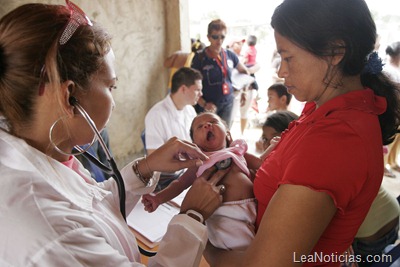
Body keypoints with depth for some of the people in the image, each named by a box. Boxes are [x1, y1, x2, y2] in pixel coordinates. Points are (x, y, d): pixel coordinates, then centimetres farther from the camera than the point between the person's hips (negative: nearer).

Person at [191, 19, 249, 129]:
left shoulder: (229, 55, 5)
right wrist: (203, 104, -21)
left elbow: (244, 71, 23)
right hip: (209, 106, -4)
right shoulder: (200, 58, -7)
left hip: (227, 104, 4)